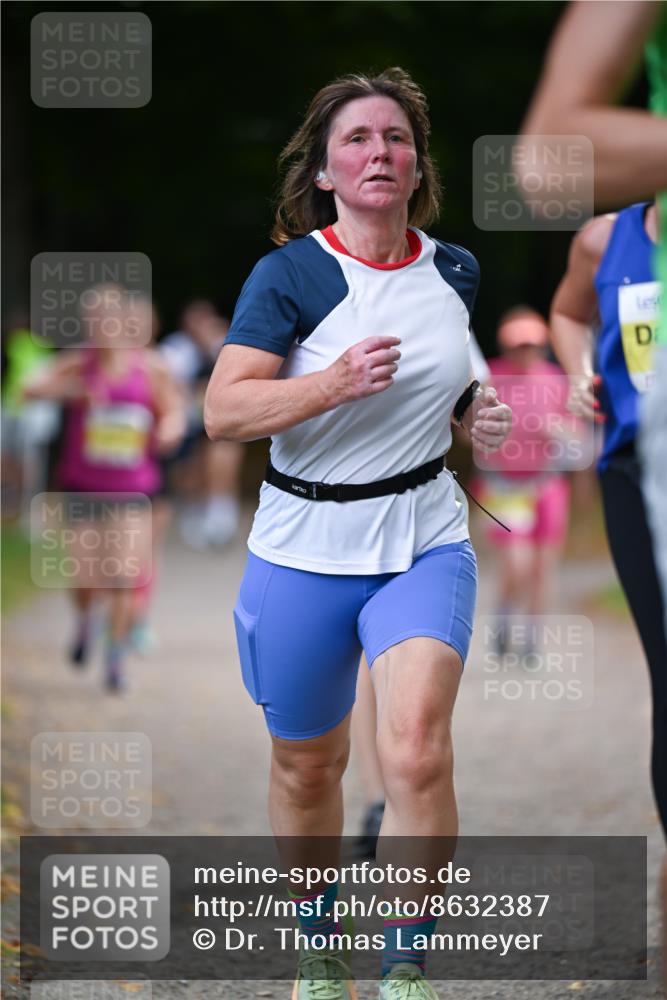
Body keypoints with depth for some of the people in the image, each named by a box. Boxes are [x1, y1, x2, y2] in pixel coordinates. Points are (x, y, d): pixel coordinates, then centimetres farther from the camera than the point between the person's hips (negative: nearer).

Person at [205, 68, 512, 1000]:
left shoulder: (455, 271, 4)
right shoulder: (290, 274, -11)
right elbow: (223, 410, -19)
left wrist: (476, 407, 3)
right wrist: (335, 383, -31)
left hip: (426, 545, 1)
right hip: (305, 554, -1)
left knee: (417, 747, -21)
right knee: (308, 764, 13)